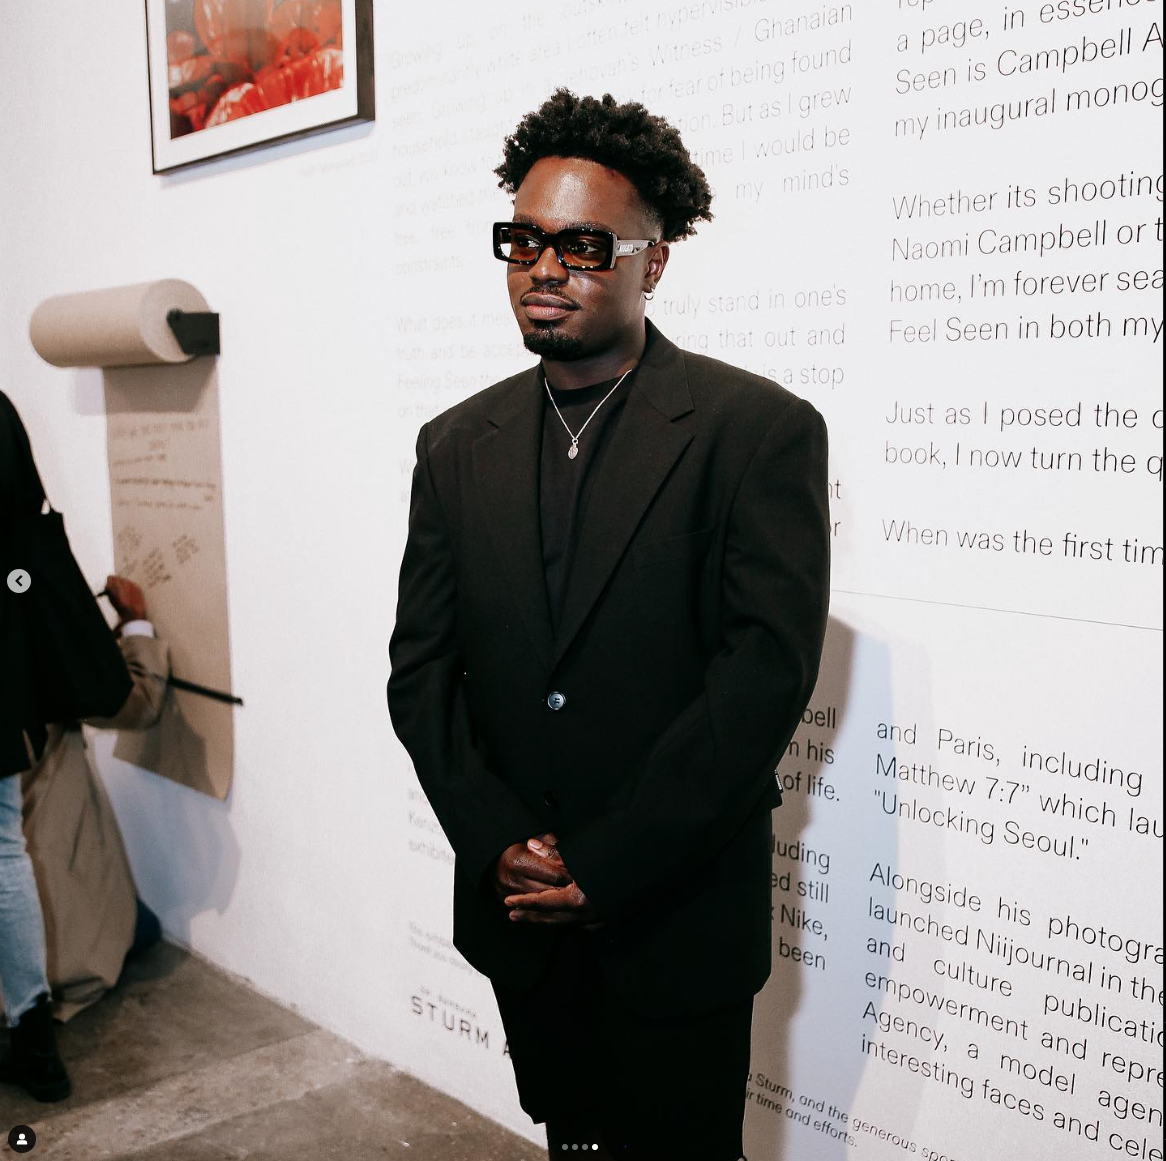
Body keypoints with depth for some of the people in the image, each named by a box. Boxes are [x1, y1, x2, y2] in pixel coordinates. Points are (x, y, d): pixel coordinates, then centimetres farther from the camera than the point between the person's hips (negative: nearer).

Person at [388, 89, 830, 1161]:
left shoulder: (760, 429, -11)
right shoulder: (457, 445, 5)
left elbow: (766, 672, -17)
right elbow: (421, 669, 4)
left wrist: (605, 868, -16)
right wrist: (501, 845, -10)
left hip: (680, 927, -4)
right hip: (517, 917, 5)